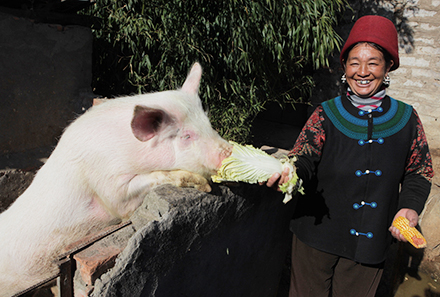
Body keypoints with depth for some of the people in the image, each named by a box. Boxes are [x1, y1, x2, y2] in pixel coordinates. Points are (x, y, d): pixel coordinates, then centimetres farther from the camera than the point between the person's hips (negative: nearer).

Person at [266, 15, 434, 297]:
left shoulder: (406, 118, 0)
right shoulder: (326, 114, -5)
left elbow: (418, 173, 7)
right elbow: (305, 157, -15)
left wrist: (410, 206, -12)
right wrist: (289, 172, -38)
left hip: (371, 241, 2)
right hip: (318, 233, -1)